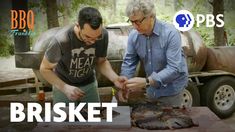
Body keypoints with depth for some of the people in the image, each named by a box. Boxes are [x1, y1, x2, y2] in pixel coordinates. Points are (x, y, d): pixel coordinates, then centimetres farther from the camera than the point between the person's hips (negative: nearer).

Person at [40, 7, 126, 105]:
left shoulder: (103, 35, -22)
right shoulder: (60, 40, -31)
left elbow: (101, 62, -5)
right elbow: (45, 69, -17)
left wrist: (115, 78, -22)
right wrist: (64, 87, -29)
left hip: (89, 84, 3)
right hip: (63, 84, -2)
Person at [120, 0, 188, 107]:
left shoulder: (170, 34, -25)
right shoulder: (133, 35, -9)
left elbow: (174, 68, -30)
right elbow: (129, 62, -1)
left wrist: (146, 82, -39)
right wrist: (123, 84, -18)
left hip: (171, 89, -5)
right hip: (151, 89, 5)